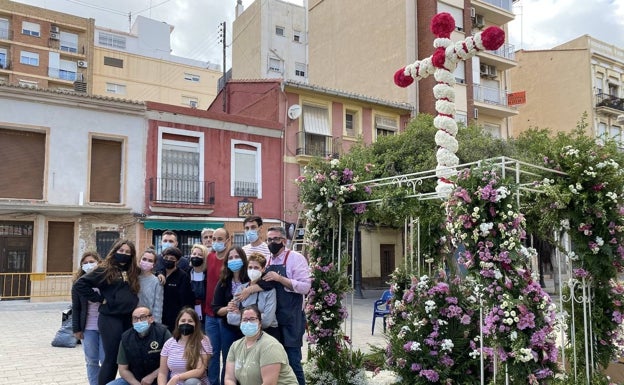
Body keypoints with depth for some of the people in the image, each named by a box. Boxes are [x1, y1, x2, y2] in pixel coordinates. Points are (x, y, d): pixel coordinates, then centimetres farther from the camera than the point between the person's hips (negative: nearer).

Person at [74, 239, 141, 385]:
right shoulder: (105, 269, -4)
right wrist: (99, 299, -9)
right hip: (110, 319, -5)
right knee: (112, 359, 1)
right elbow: (80, 284, -8)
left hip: (129, 319, 5)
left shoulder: (133, 271, 11)